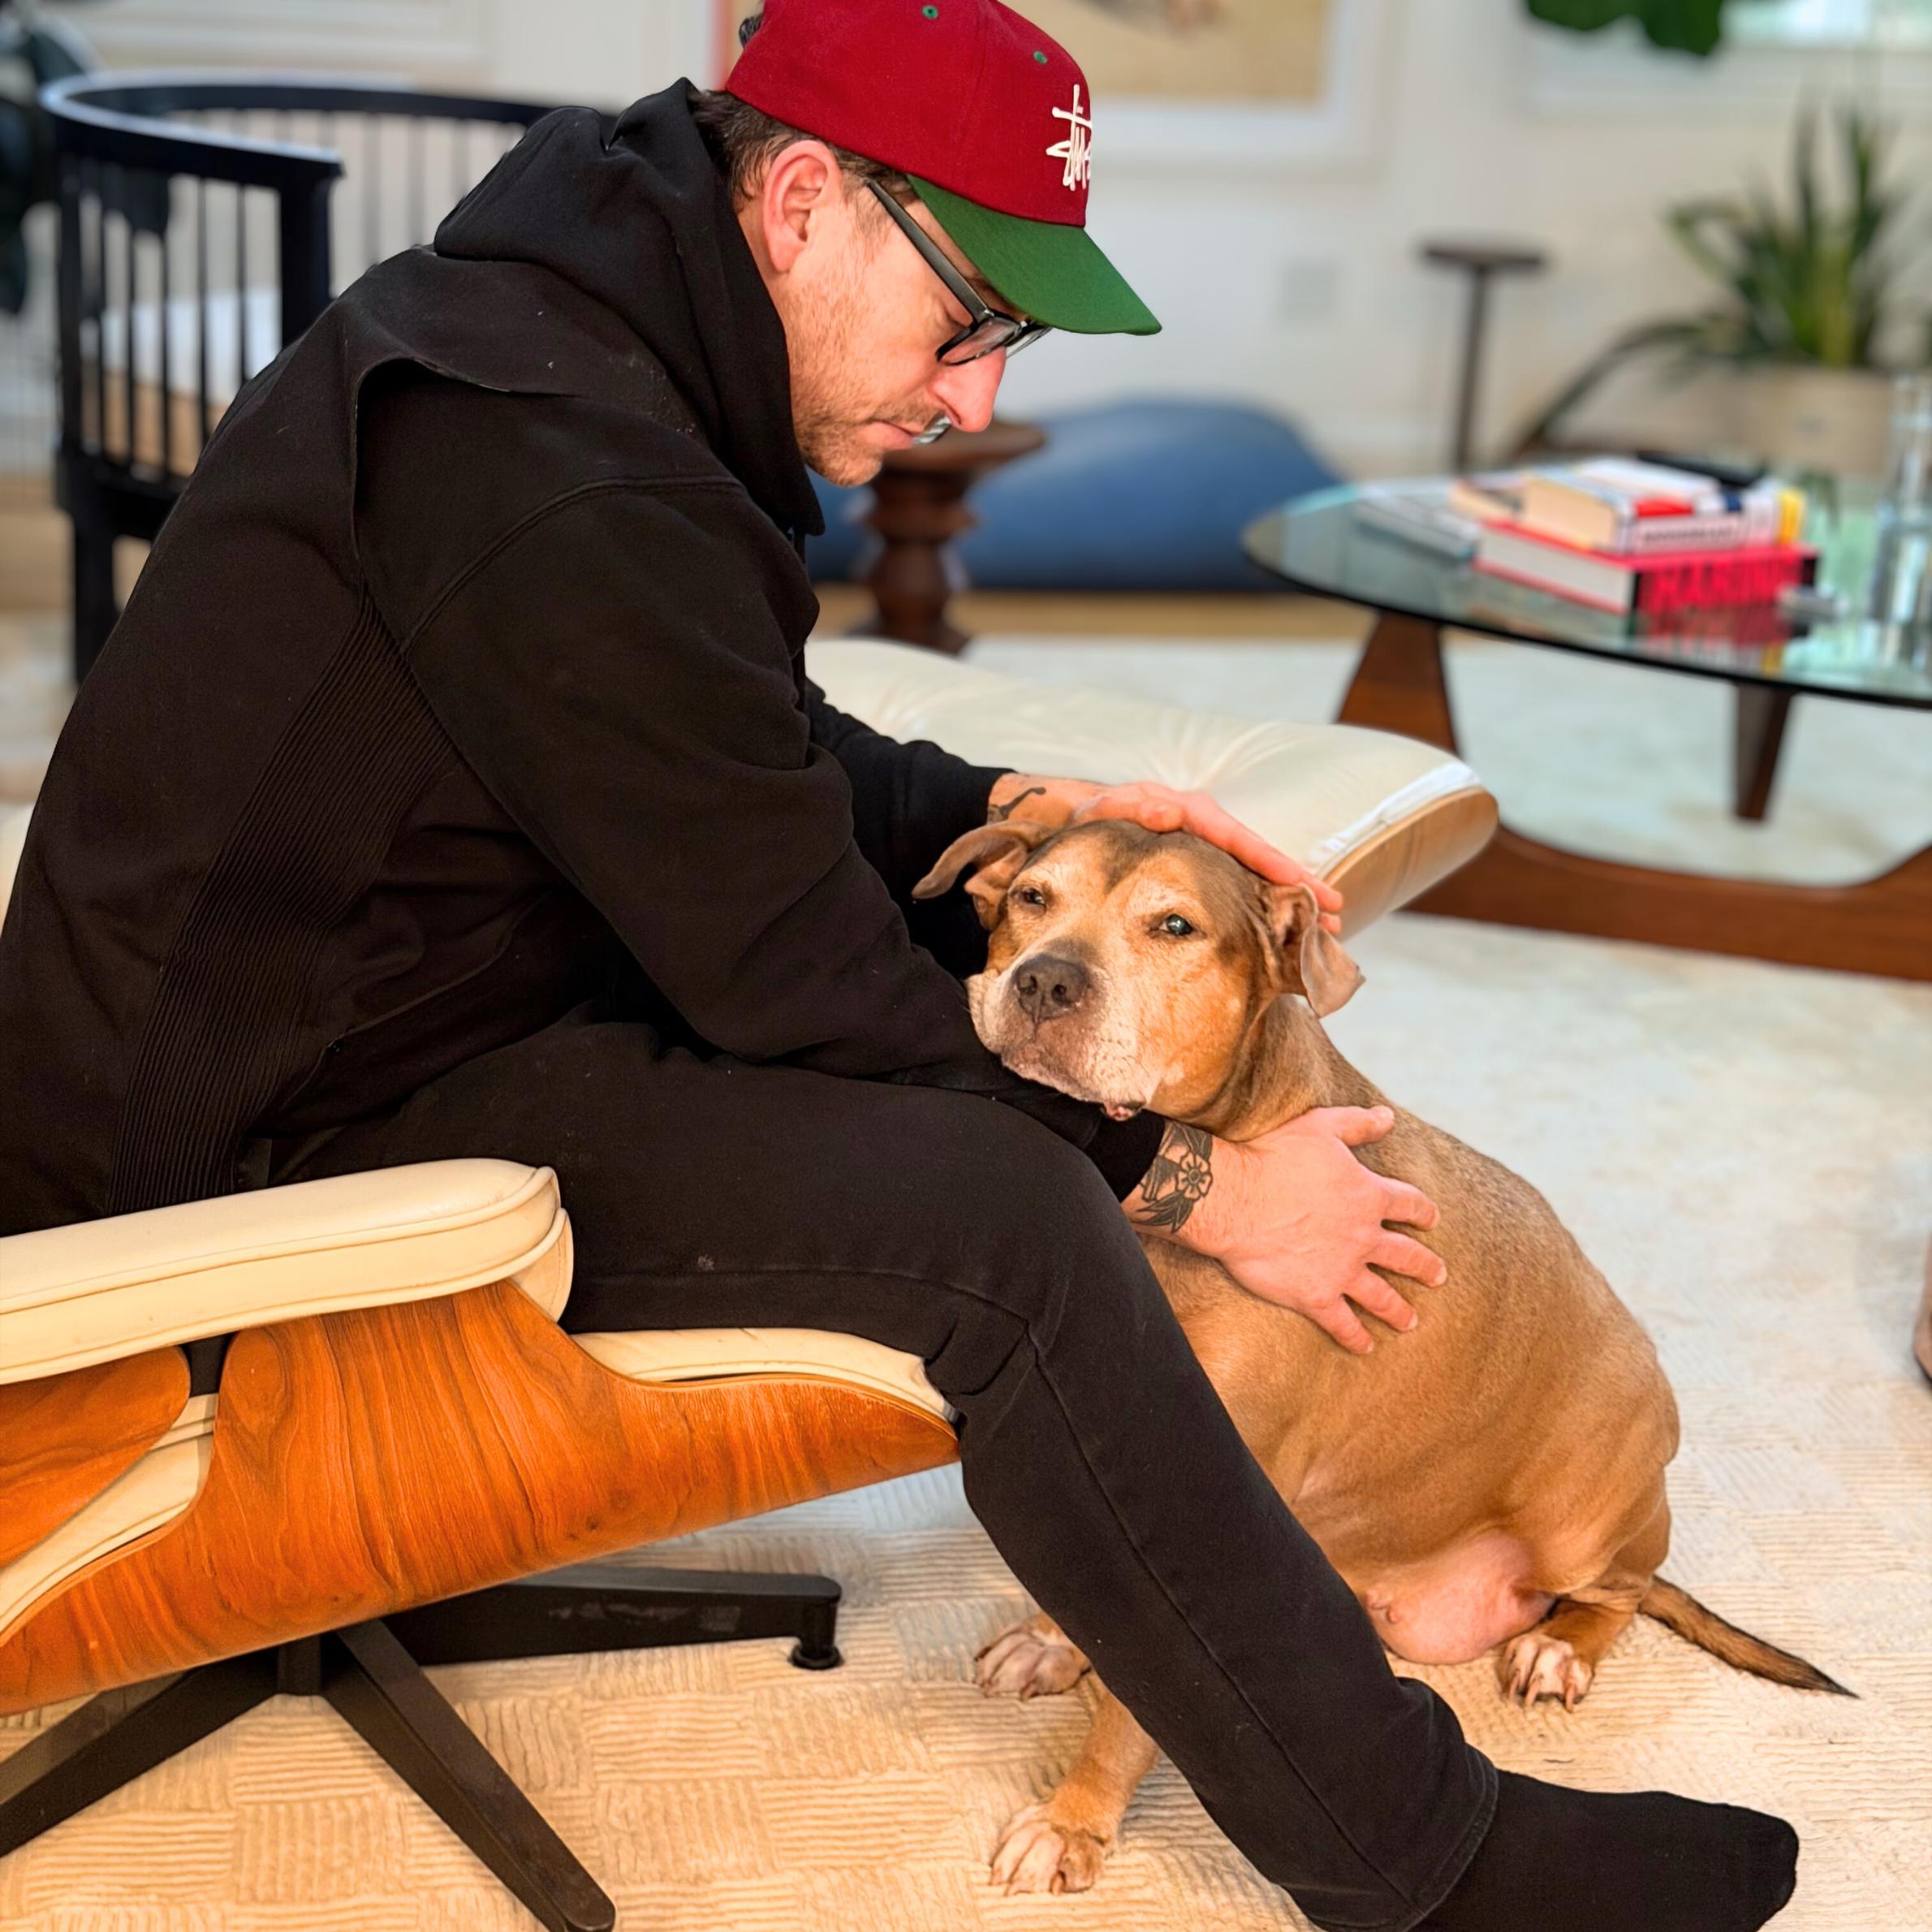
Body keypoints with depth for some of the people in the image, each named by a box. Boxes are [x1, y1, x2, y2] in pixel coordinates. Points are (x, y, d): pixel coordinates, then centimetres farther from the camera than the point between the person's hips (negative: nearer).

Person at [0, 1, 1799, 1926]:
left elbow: (771, 764, 16)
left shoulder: (548, 325, 5)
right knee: (1002, 1216, -25)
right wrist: (1192, 1186, -12)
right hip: (280, 1143, -10)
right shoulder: (565, 487, -27)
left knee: (969, 922, 10)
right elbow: (803, 984, -22)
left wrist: (1030, 809, 0)